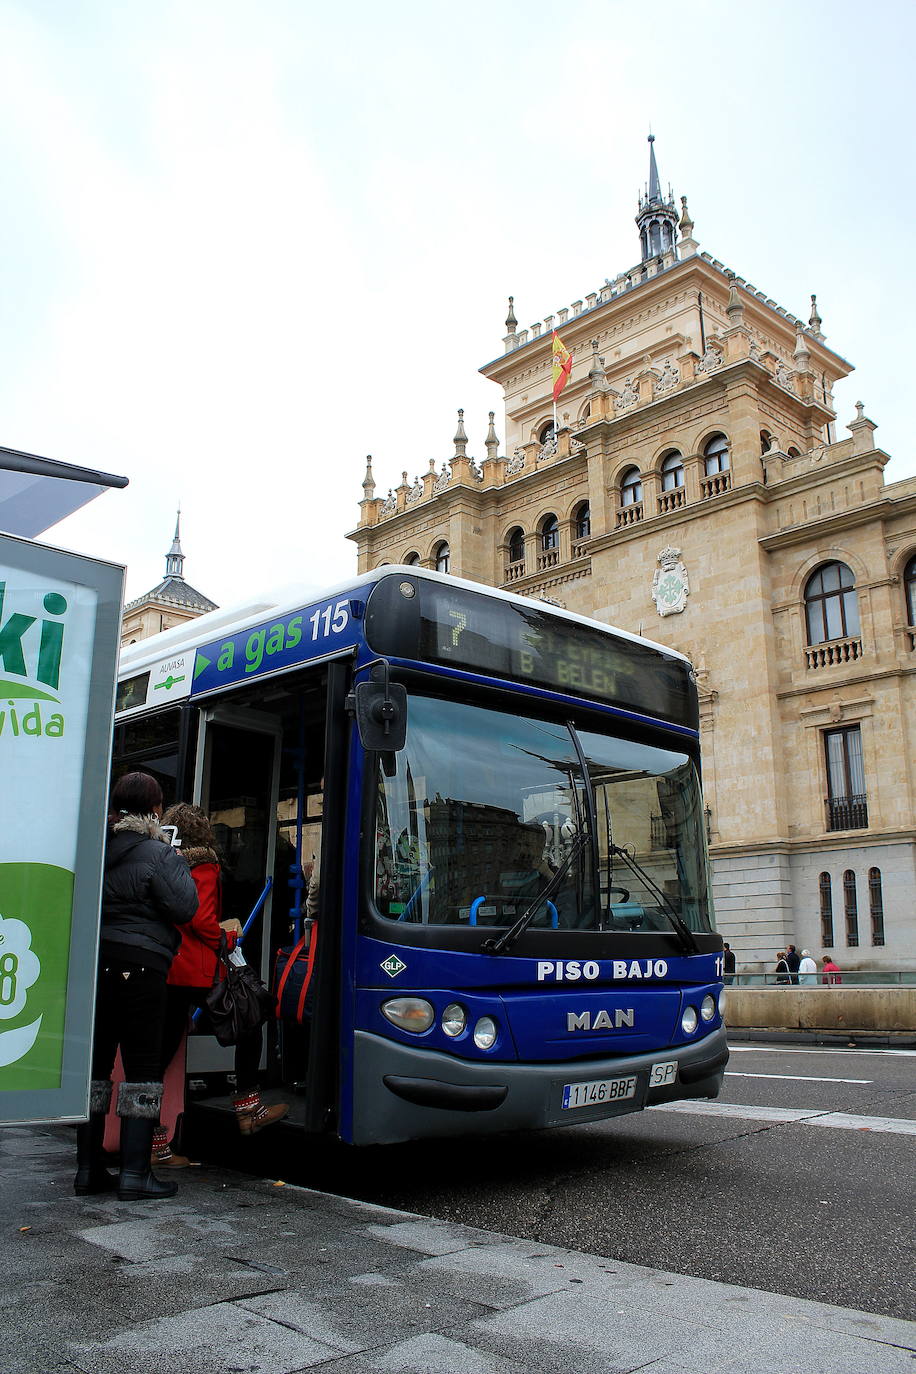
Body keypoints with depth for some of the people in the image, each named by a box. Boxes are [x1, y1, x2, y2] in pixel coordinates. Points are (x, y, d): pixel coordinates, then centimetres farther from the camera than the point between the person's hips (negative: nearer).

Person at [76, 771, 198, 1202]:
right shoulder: (158, 854, -10)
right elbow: (183, 908, -12)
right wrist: (179, 866, 1)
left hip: (93, 962, 6)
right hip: (138, 965, -6)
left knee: (95, 1061, 13)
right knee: (143, 1066, 0)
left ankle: (88, 1169, 19)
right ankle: (135, 1172, 0)